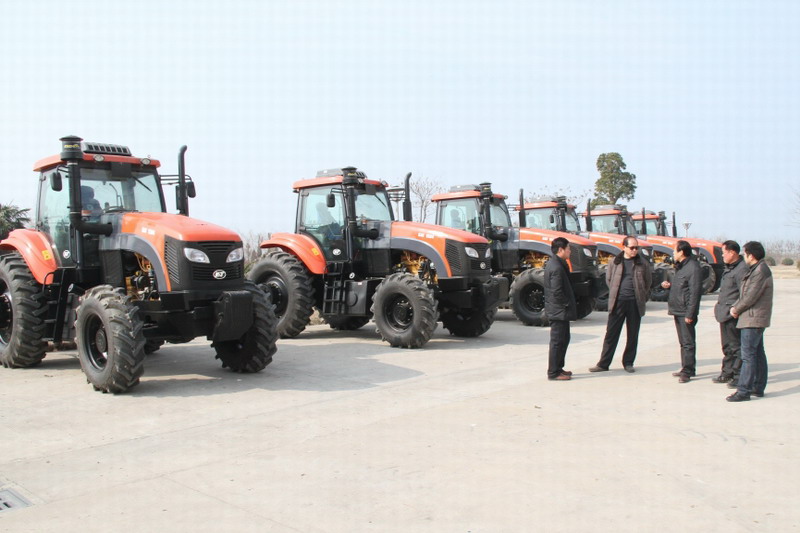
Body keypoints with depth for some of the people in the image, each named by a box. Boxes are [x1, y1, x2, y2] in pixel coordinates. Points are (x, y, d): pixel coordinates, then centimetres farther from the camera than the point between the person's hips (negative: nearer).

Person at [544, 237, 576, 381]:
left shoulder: (552, 264, 12)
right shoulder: (557, 268, -20)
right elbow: (557, 292, -25)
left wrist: (567, 305, 15)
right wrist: (567, 305, -14)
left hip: (558, 311, 11)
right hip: (559, 311, -11)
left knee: (563, 339, 18)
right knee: (557, 341, -3)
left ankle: (558, 368, 27)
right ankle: (553, 373, 4)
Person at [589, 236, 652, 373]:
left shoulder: (643, 264, 4)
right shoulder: (615, 262, 2)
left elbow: (648, 281, 13)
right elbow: (608, 279, 13)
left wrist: (642, 297, 8)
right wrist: (616, 294, 9)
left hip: (635, 303, 1)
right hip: (618, 302, -1)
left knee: (633, 335, 7)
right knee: (611, 333, 1)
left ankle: (628, 363, 19)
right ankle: (603, 363, 6)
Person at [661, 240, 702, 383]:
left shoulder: (693, 268, -16)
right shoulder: (681, 266, 16)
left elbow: (695, 292, -20)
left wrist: (690, 314, -21)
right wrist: (669, 285, 5)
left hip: (686, 312, -10)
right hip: (678, 311, 10)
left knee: (688, 342, -4)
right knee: (683, 342, 15)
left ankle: (688, 371, 0)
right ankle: (686, 368, 23)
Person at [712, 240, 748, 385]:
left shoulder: (742, 269, -17)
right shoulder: (729, 268, 15)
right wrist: (719, 306, 18)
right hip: (725, 314, 10)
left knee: (736, 346, -2)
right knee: (727, 346, 18)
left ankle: (738, 376, 5)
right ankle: (727, 373, 28)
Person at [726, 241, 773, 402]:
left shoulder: (760, 271, -18)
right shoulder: (756, 269, 15)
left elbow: (751, 297, -20)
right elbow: (745, 293, 17)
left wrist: (736, 309, -6)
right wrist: (735, 306, 4)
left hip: (753, 318, -11)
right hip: (756, 319, 11)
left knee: (748, 355, -10)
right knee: (758, 353, 14)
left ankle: (743, 391, -9)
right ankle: (758, 387, 22)